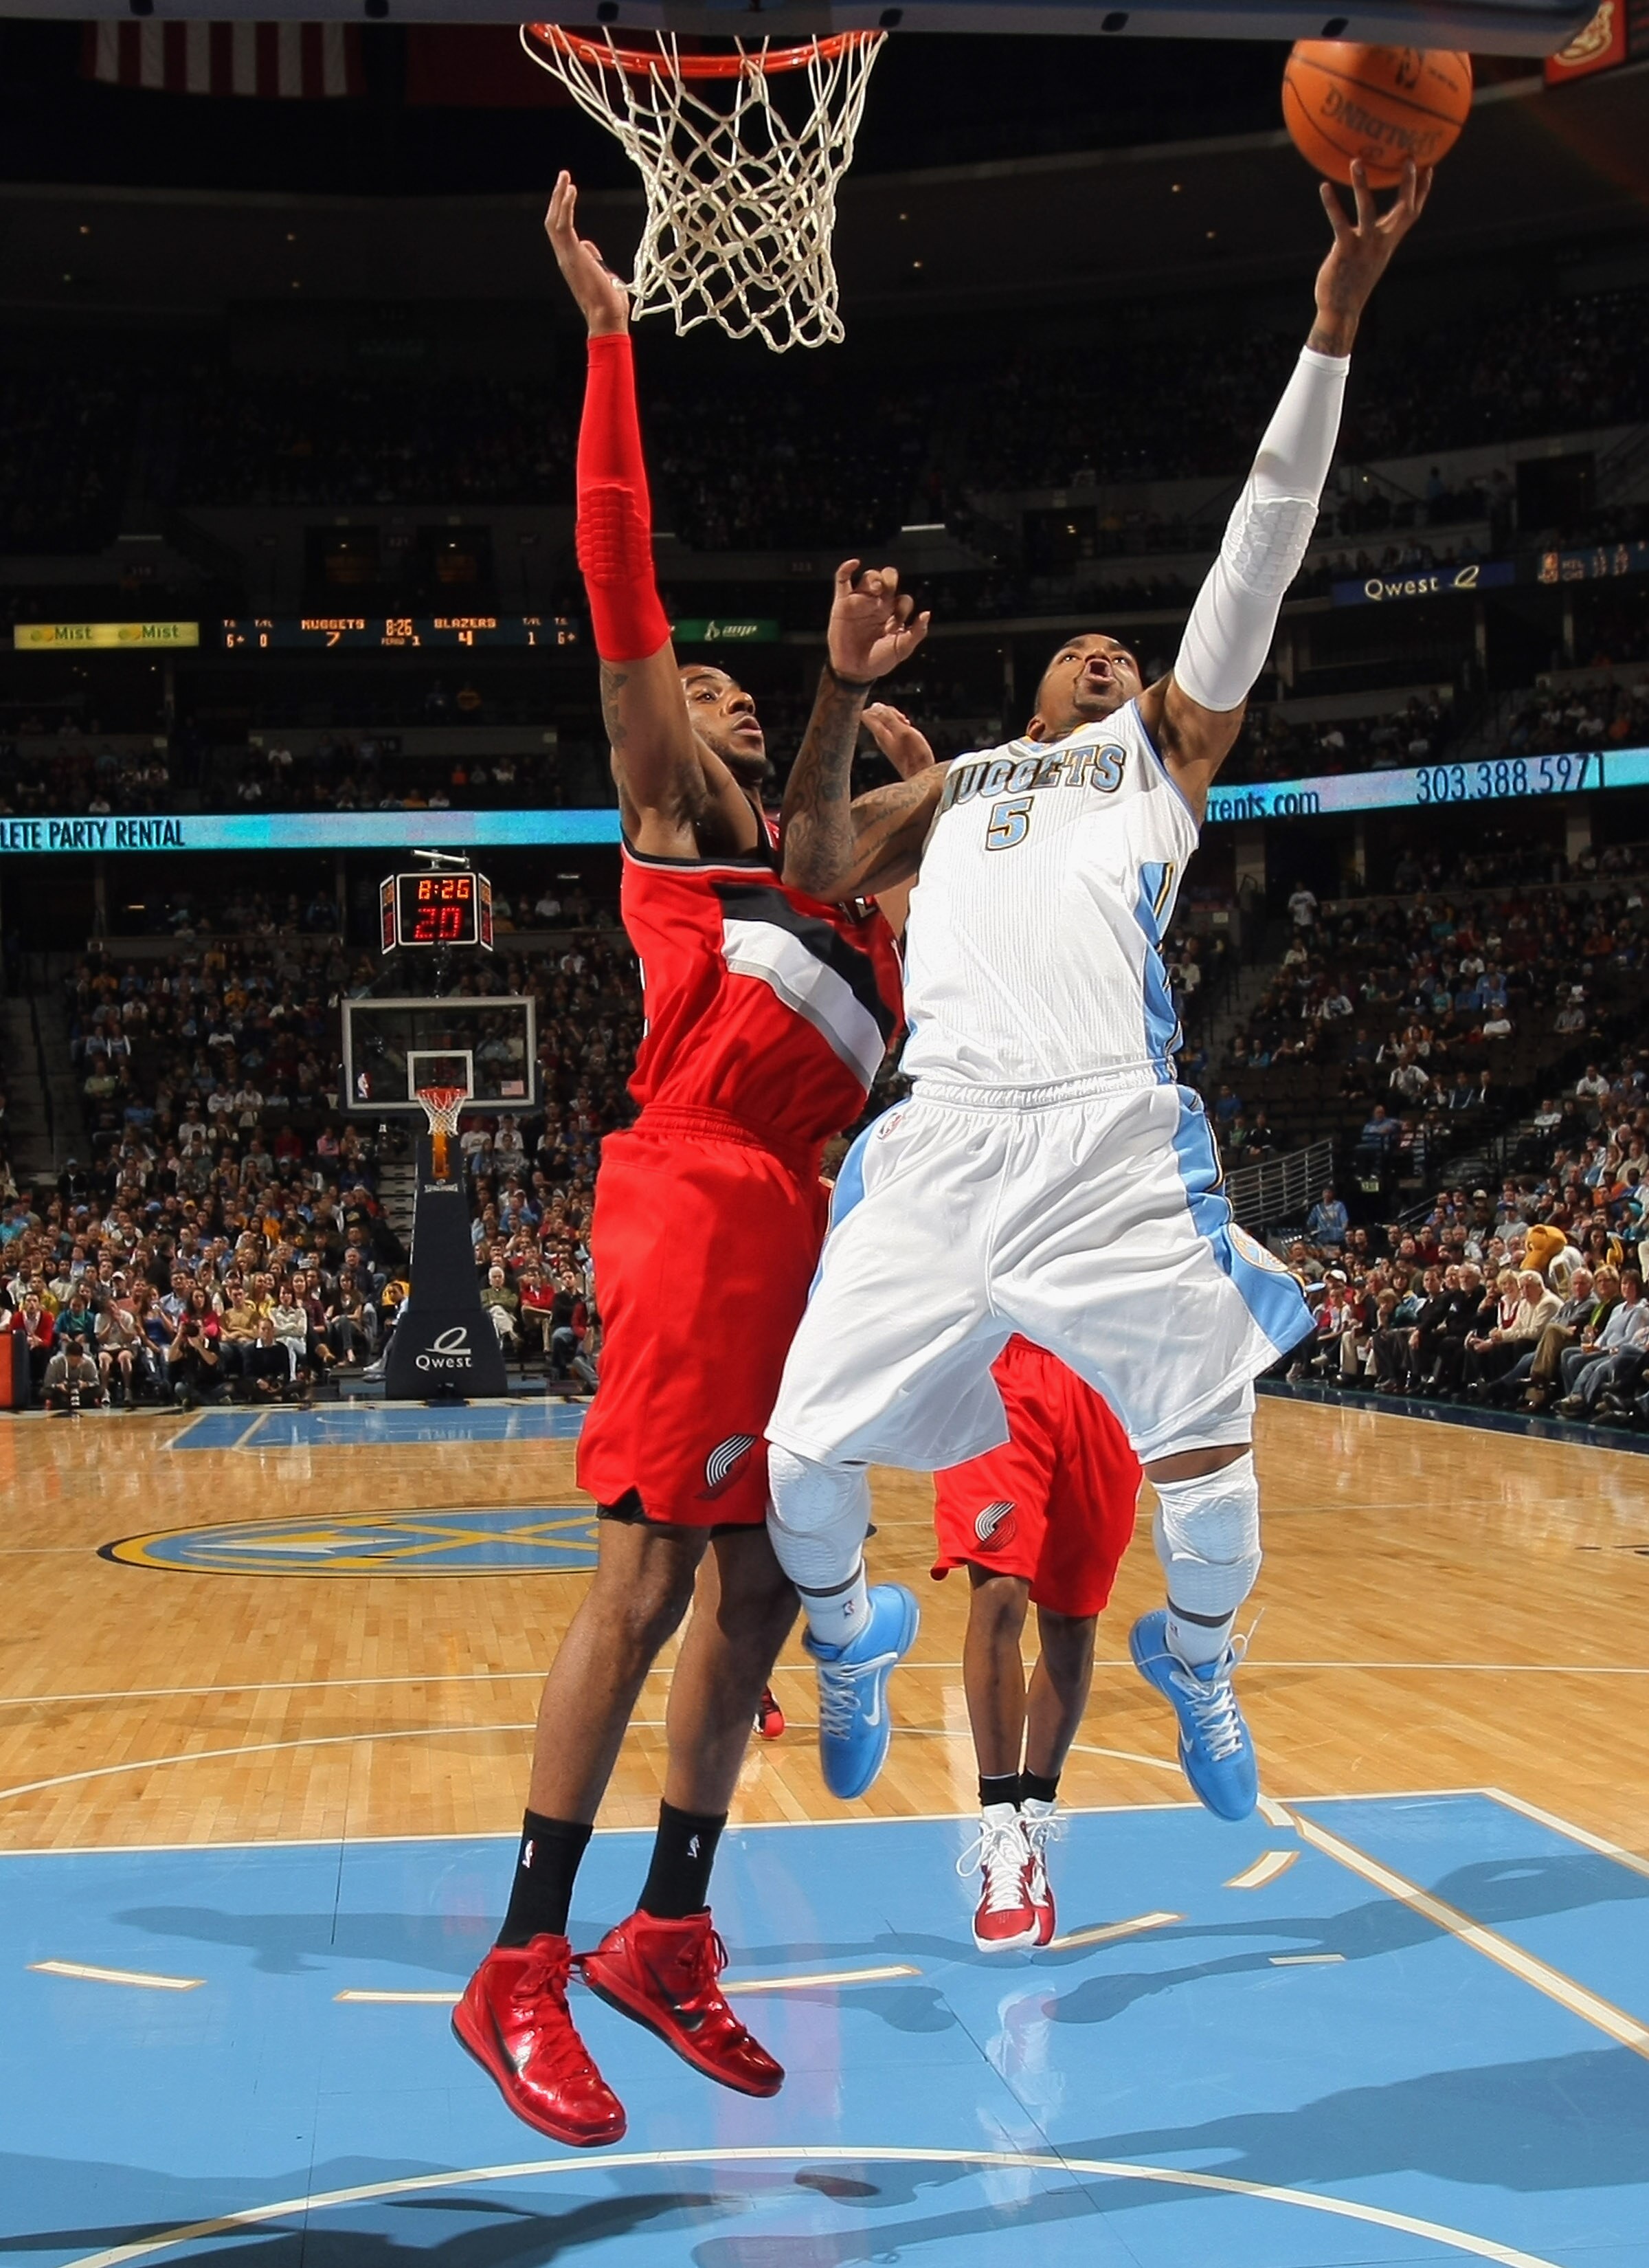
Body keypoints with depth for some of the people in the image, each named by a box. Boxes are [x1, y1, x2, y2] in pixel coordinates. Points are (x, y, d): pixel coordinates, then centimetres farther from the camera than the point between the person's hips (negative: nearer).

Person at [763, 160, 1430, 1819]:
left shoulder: (1164, 745, 23)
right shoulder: (951, 785, 31)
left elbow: (1257, 560, 13)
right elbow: (814, 869, 15)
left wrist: (1333, 326, 5)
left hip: (1116, 1139, -2)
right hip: (943, 1138, 2)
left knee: (1208, 1461, -3)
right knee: (802, 1454, -2)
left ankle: (1194, 1659, 28)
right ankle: (848, 1635, 29)